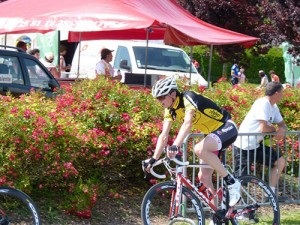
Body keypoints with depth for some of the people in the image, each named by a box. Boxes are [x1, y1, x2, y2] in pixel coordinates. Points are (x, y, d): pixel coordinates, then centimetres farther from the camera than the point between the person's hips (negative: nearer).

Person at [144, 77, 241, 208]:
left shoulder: (188, 98, -23)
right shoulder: (170, 110, 1)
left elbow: (187, 123, -39)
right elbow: (164, 136, -1)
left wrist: (175, 146, -51)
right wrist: (154, 159, -11)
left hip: (227, 128, -9)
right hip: (212, 133, 9)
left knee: (199, 149, -34)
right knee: (203, 177, 2)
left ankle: (231, 182, -21)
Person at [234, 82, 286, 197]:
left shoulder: (273, 107, 9)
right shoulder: (263, 104, -20)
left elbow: (282, 124, 17)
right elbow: (264, 128, -27)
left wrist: (282, 130, -8)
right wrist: (275, 129, -5)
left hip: (256, 145, 9)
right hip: (244, 147, -9)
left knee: (280, 161, 5)